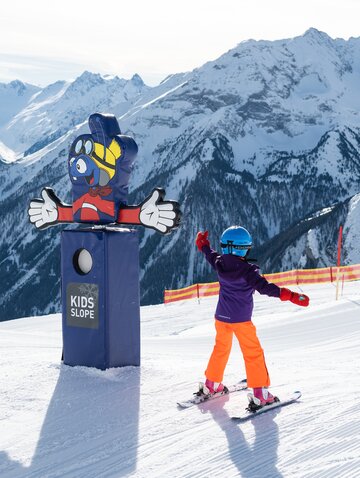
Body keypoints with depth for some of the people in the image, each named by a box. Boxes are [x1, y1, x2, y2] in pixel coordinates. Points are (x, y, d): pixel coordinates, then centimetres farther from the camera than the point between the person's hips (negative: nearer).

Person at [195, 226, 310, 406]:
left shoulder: (220, 264, -4)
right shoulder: (247, 270, -22)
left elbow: (211, 255, 18)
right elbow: (265, 287, -29)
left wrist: (202, 244, 40)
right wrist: (291, 296, -31)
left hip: (221, 317, 6)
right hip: (241, 319, -6)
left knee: (221, 348, 24)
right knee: (253, 353, 3)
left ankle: (211, 384, 33)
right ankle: (260, 393, 2)